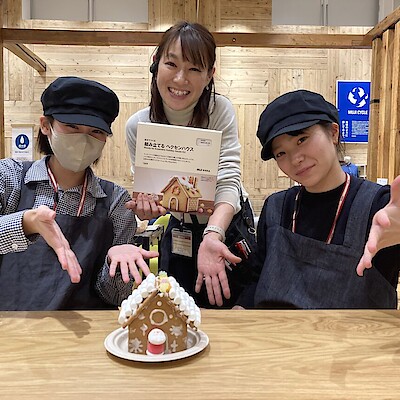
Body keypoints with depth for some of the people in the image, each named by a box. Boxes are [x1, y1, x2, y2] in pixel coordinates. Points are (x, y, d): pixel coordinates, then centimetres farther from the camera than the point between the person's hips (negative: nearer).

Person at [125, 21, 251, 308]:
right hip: (178, 229, 2)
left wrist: (212, 235, -46)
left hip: (226, 226, -2)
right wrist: (146, 205, -30)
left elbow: (228, 182, -28)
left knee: (223, 303, 13)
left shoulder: (220, 111, -20)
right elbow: (144, 187, -6)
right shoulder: (137, 126, -13)